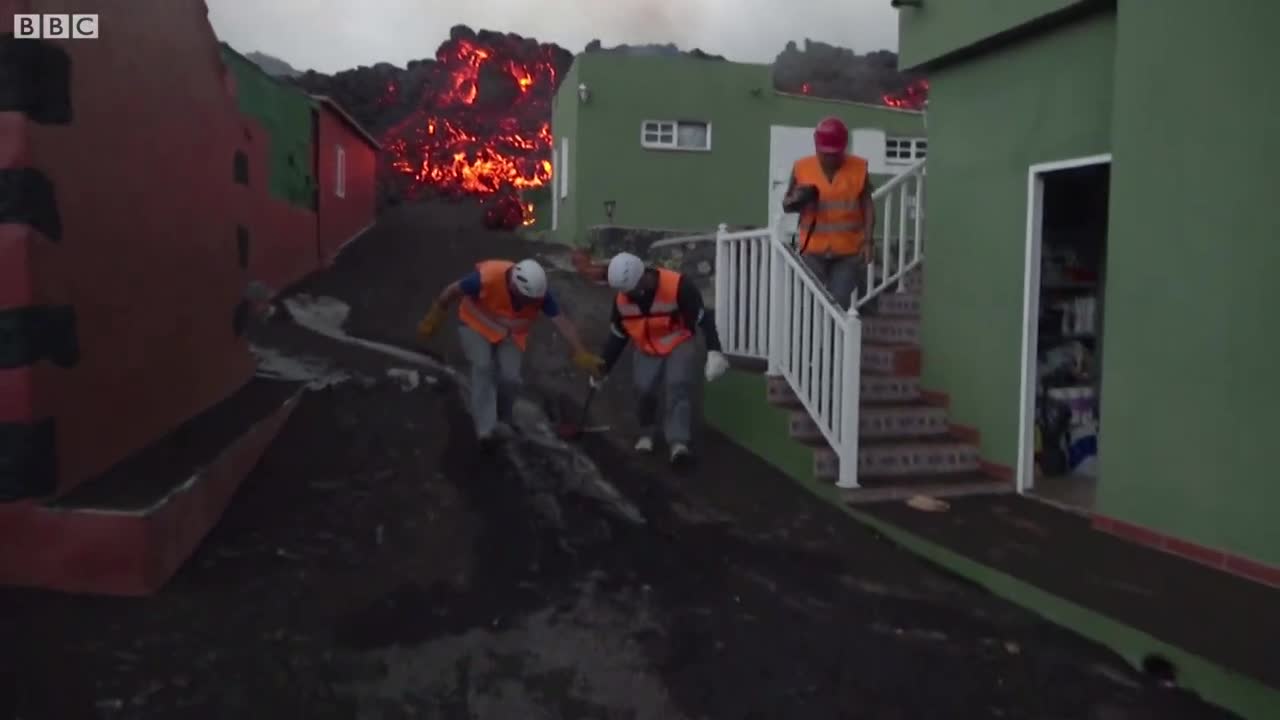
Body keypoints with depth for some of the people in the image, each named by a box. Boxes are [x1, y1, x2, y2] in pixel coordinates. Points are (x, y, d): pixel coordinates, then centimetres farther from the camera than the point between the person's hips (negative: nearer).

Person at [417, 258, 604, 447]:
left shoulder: (539, 293, -29)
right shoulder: (486, 278, -38)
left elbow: (563, 322, -29)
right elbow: (451, 292, -22)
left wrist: (580, 354, -40)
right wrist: (433, 319, -10)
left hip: (511, 334, 2)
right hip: (476, 326, -2)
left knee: (510, 377, -11)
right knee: (483, 368, -23)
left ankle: (501, 419, 17)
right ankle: (486, 428, -19)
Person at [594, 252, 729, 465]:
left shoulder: (678, 286, -28)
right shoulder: (622, 300, -12)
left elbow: (703, 318, -21)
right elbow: (617, 336, 2)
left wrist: (714, 351, -29)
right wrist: (602, 369, 6)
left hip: (680, 345, -3)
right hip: (647, 350, 3)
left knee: (679, 386, -22)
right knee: (644, 389, -13)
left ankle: (678, 442, -28)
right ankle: (647, 433, 13)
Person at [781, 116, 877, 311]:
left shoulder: (858, 168, -2)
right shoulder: (802, 168, -3)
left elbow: (867, 206, 1)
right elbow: (786, 205, 7)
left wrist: (868, 241, -8)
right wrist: (797, 200, -16)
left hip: (848, 251, 0)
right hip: (813, 250, 0)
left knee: (840, 304, -2)